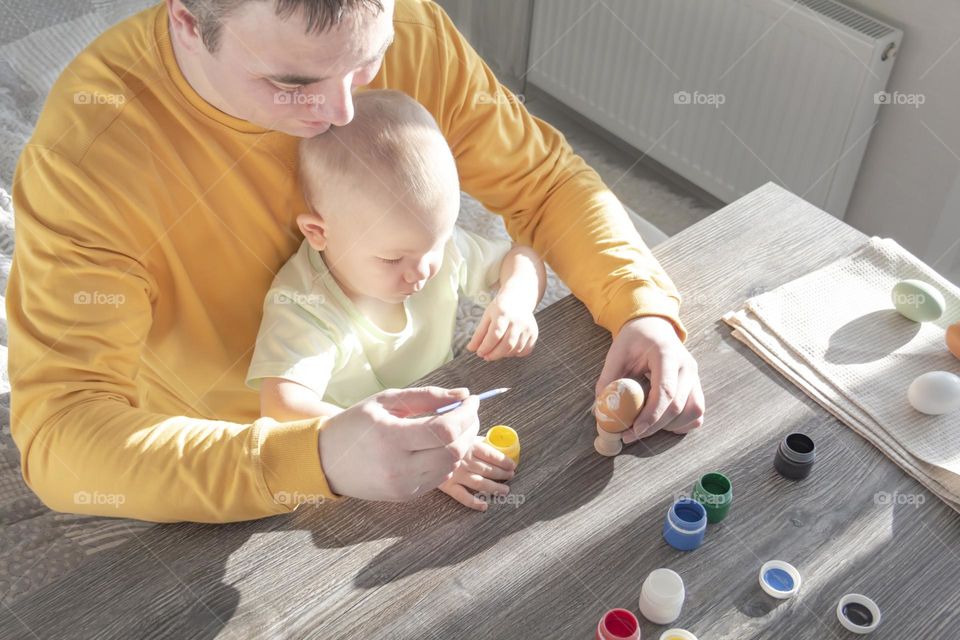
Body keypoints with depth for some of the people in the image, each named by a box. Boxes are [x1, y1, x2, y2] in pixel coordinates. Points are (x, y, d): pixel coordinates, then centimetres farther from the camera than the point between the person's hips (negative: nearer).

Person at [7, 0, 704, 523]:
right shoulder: (82, 157, -33)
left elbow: (542, 180, -12)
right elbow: (58, 435, -36)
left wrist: (643, 309, -29)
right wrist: (314, 459, -51)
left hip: (395, 402, 7)